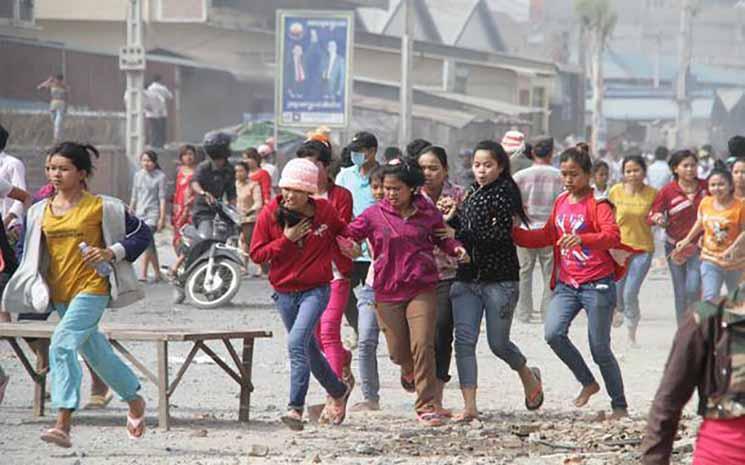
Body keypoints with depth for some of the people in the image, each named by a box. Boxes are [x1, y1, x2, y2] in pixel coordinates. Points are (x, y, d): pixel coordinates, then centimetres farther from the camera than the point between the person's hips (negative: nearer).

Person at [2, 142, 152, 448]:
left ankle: (63, 424, -28)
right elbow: (29, 250, 20)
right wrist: (33, 286, 7)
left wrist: (111, 253, -15)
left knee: (63, 344, -24)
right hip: (59, 293, 7)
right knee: (95, 351, 18)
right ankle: (135, 401, 40)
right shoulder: (40, 211, 7)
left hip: (91, 288, -7)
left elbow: (142, 233, -2)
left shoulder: (101, 207, -7)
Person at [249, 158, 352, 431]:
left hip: (316, 290, -3)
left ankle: (295, 408, -26)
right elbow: (256, 254, -7)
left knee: (297, 343, -23)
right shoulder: (270, 214, -5)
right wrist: (286, 240, -15)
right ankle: (338, 392, 41)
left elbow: (341, 232, 20)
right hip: (284, 292, 3)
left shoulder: (325, 211, -4)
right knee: (308, 349, 16)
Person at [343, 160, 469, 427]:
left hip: (422, 289, -1)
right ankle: (409, 372, 47)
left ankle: (426, 406, -6)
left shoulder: (428, 213, 3)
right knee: (398, 352, 8)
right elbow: (349, 233, -3)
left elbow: (441, 238, 17)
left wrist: (455, 248, -3)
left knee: (422, 345, -12)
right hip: (387, 292, 1)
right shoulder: (374, 215, 0)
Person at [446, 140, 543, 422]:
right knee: (464, 340, -7)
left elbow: (500, 235, -17)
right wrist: (449, 216, -2)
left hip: (499, 279, -6)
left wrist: (457, 235, -19)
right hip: (467, 279, 6)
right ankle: (470, 406, -7)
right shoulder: (472, 194, 14)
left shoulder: (504, 193, -8)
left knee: (498, 343, 2)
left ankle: (528, 376, 33)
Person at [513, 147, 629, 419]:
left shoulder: (598, 203, -9)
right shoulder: (561, 203, 13)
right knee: (553, 333, -16)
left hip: (597, 284, -6)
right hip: (566, 283, 6)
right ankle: (588, 383, 6)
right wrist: (512, 233, 11)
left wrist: (582, 239, -42)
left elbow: (613, 236, -24)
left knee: (600, 350, -2)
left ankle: (619, 405, 15)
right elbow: (547, 236, 24)